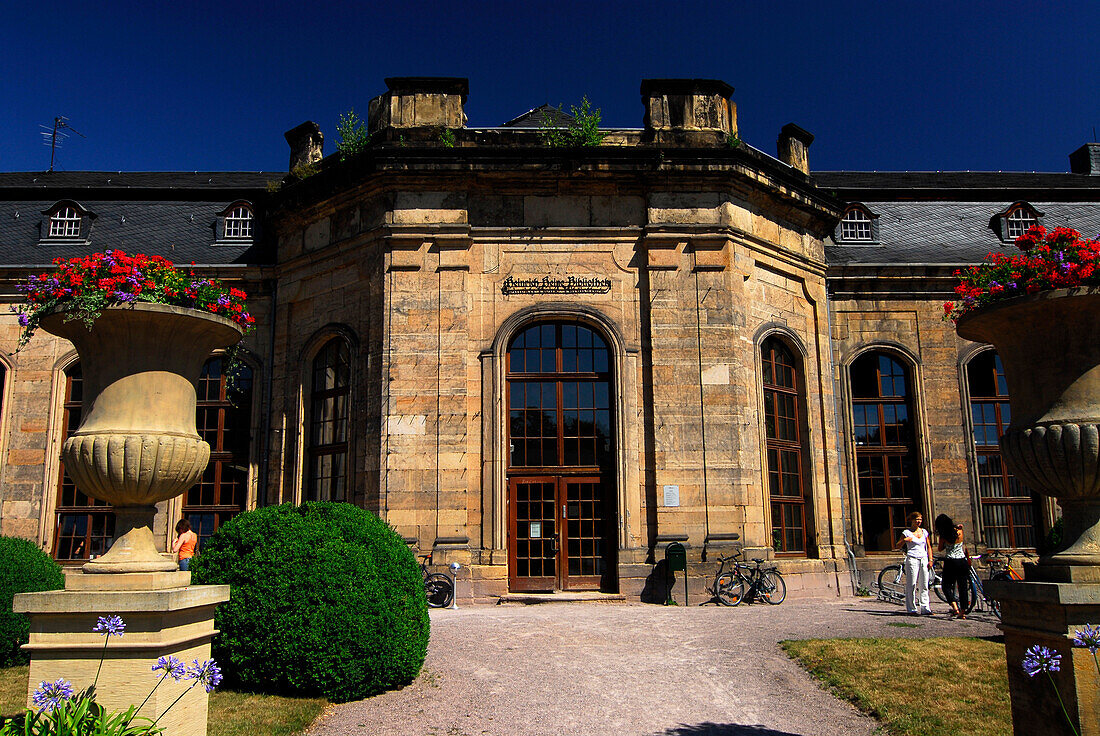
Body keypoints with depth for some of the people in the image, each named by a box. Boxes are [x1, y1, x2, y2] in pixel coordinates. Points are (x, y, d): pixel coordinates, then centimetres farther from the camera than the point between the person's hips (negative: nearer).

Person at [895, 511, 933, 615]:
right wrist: (904, 541, -19)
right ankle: (912, 609, 0)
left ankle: (925, 608, 6)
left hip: (924, 559, 4)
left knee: (924, 585, 3)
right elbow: (897, 547, 0)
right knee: (912, 585, -5)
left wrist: (930, 560, 7)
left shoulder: (924, 532, 14)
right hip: (912, 559, -4)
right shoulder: (906, 532, 1)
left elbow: (928, 547, 17)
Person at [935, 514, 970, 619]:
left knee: (946, 586, 7)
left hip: (950, 562, -3)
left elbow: (940, 549, 2)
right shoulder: (959, 531, -2)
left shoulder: (943, 536, -11)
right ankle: (963, 611, 9)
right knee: (963, 587, 9)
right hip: (962, 561, 3)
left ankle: (955, 607, -11)